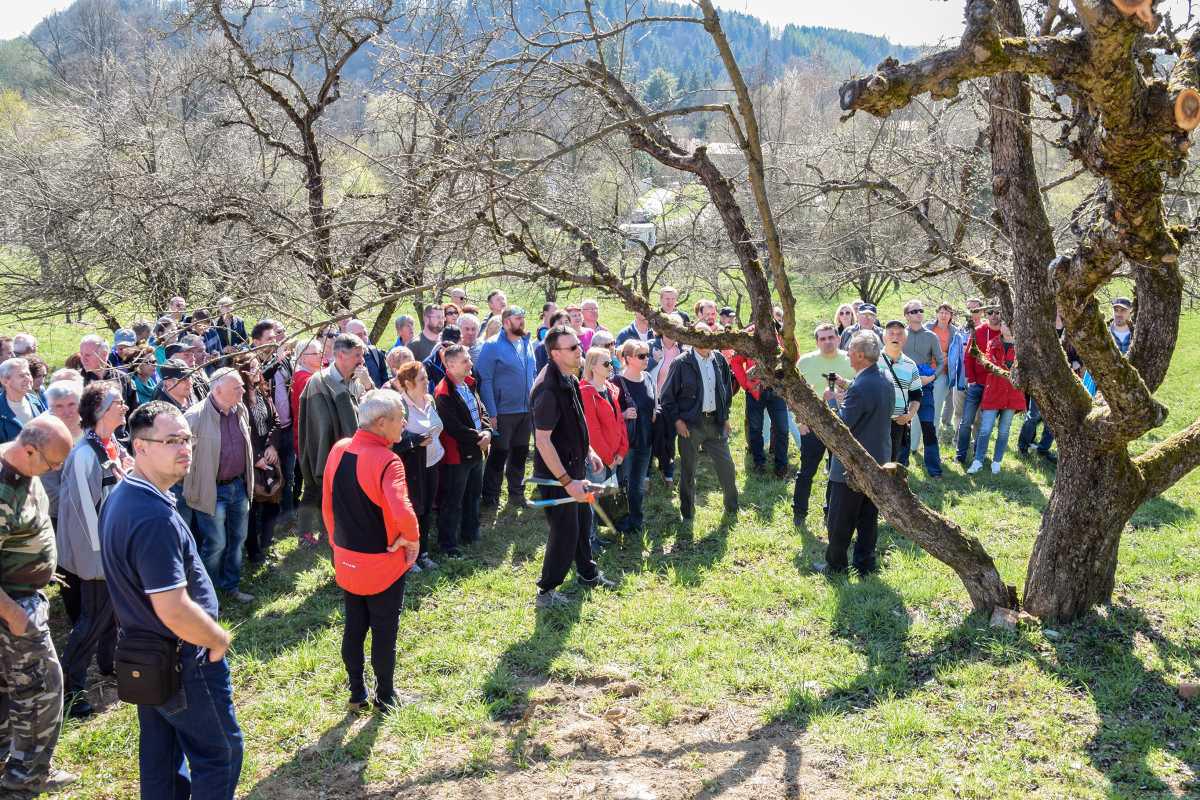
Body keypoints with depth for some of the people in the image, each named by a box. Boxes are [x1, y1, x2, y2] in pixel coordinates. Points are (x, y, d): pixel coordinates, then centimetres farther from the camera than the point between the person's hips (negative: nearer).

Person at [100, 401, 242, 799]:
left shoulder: (119, 498, 2)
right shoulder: (156, 518, -31)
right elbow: (174, 611, -32)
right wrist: (220, 638, -14)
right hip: (182, 662, -9)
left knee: (161, 755, 21)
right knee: (220, 752, 8)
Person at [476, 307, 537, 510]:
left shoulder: (527, 344, 7)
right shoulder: (493, 346, -12)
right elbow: (485, 380, -14)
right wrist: (492, 413, -18)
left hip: (527, 410, 6)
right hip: (504, 411, -6)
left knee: (520, 454, 15)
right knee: (499, 455, 2)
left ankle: (517, 494, 28)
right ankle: (490, 498, 13)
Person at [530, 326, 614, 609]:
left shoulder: (570, 379, 3)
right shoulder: (548, 389, -28)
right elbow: (543, 441, -28)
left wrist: (588, 450, 19)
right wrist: (566, 481, -26)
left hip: (575, 465, 9)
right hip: (555, 473, -9)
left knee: (583, 520, 23)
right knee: (565, 532, -2)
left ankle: (587, 573, 44)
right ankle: (546, 592, 14)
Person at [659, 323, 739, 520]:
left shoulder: (719, 360, 5)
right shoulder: (681, 363, -9)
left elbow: (727, 389, 17)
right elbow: (667, 395, -5)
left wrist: (725, 416, 13)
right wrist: (677, 420, -10)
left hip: (715, 421, 4)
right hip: (690, 424, -4)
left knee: (727, 466, 8)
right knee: (688, 470, 5)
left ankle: (732, 508, 28)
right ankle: (687, 514, 19)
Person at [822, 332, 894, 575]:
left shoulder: (860, 387, -26)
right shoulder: (886, 379, 2)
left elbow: (840, 425, -24)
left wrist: (828, 400, -10)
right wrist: (847, 387, 10)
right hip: (878, 461, 8)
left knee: (840, 520, 6)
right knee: (868, 517, 16)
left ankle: (835, 565, 16)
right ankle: (866, 563, 23)